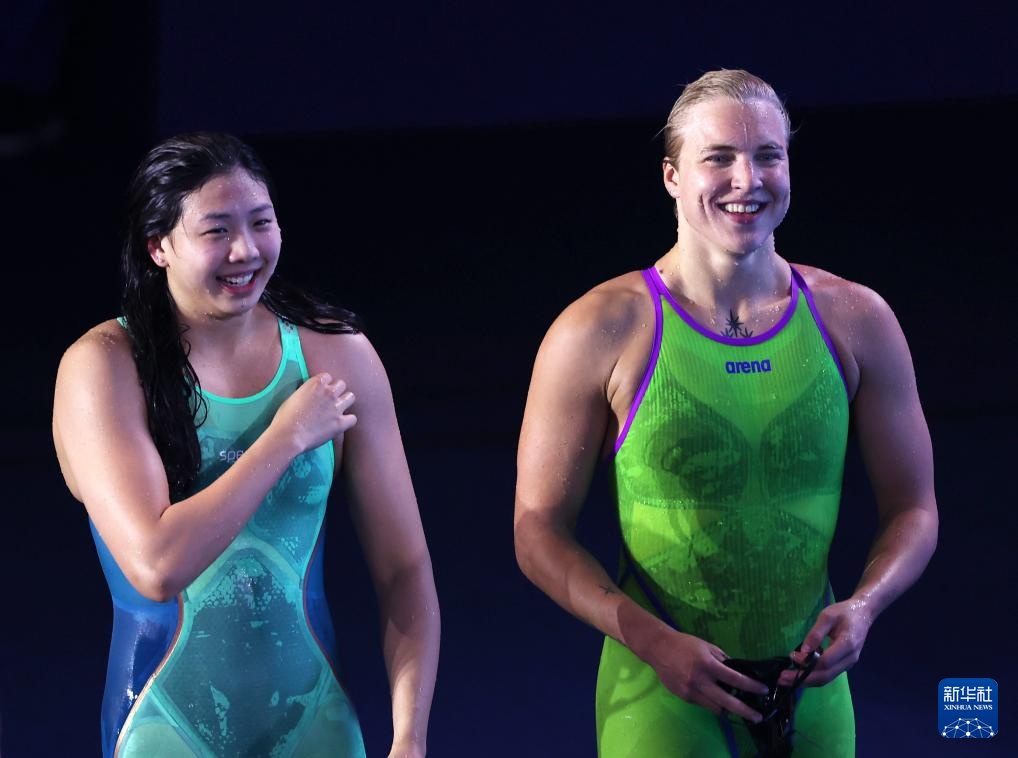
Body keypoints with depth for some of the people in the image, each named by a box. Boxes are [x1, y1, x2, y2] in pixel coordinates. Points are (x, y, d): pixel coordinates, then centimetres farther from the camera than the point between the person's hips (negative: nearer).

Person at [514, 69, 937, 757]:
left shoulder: (856, 321, 2)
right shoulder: (600, 332, -6)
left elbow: (913, 510, 9)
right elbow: (539, 531, -4)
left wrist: (863, 605, -11)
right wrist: (653, 641, -17)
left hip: (812, 696, 3)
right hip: (662, 694, -3)